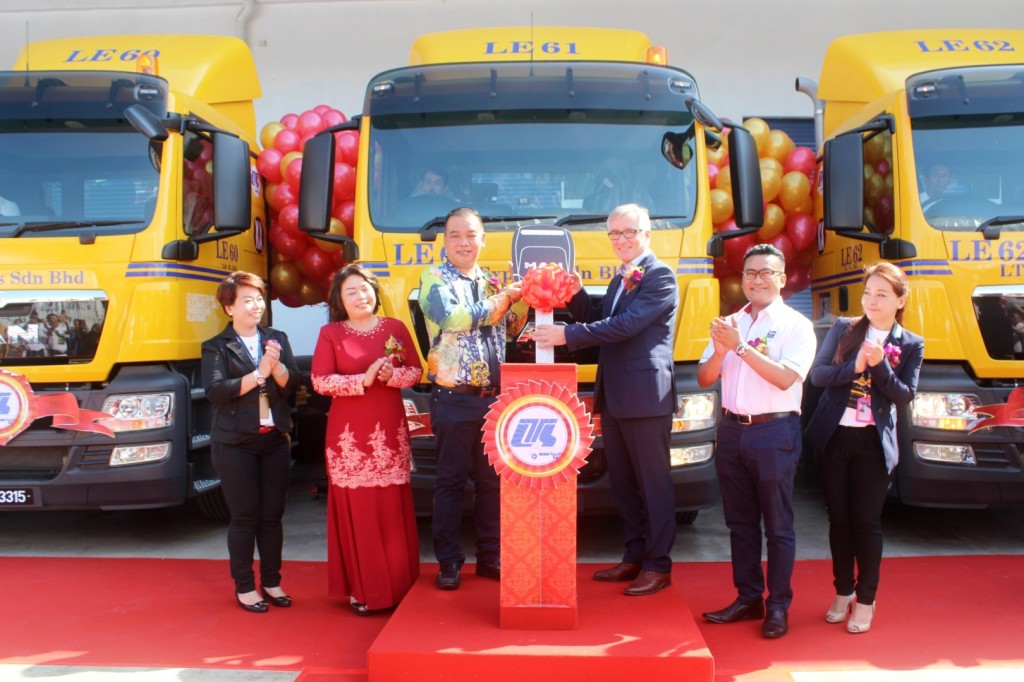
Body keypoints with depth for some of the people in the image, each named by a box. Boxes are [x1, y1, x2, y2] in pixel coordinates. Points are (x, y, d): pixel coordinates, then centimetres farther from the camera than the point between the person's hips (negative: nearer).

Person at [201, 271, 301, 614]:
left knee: (272, 514, 9)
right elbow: (215, 391, -16)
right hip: (236, 443, -3)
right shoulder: (216, 347, -2)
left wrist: (277, 366, -19)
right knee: (245, 517, 2)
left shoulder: (277, 338, 9)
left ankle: (272, 581, 22)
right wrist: (258, 374, -19)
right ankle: (244, 587, 15)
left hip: (275, 440, 4)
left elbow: (293, 383, 0)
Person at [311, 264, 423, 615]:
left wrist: (392, 375, -12)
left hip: (390, 430, 2)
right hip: (349, 433, -2)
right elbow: (320, 381, -6)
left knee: (393, 510, 4)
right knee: (356, 511, -1)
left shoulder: (395, 328, 8)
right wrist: (363, 379, -16)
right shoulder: (330, 333, 2)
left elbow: (416, 372, 8)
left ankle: (398, 586, 16)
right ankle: (360, 590, 10)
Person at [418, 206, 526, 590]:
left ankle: (490, 556, 22)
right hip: (454, 398, -5)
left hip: (493, 397, 5)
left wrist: (524, 297, 1)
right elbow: (456, 317, -19)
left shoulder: (490, 283, 14)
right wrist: (505, 296, -13)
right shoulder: (434, 279, -2)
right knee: (451, 480, 3)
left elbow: (510, 330, 18)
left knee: (491, 479, 10)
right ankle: (449, 561, 14)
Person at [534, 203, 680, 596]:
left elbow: (627, 325, -21)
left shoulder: (660, 277, -11)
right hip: (613, 397, 9)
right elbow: (599, 320, 15)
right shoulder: (620, 280, 19)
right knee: (622, 481, 15)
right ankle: (634, 556, 27)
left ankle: (658, 565, 11)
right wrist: (575, 295, -2)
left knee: (653, 482, 1)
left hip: (646, 396, -9)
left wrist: (567, 335, -23)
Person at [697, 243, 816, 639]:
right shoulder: (730, 323, 12)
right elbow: (705, 379, 8)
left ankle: (778, 606, 11)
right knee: (740, 522, 12)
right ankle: (748, 598, 23)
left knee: (778, 525, 2)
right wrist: (720, 350, -11)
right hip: (732, 430, 5)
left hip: (774, 433, -5)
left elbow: (785, 378, -18)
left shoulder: (796, 325, -4)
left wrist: (740, 347, -20)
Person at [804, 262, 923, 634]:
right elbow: (817, 373, -5)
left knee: (866, 521, 2)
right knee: (838, 518, 10)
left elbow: (905, 395, -6)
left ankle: (865, 600, 16)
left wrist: (880, 365, -19)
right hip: (833, 436, 2)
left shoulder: (910, 345, 2)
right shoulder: (843, 328, 4)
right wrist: (854, 367, -20)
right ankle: (843, 592, 26)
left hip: (873, 442, -1)